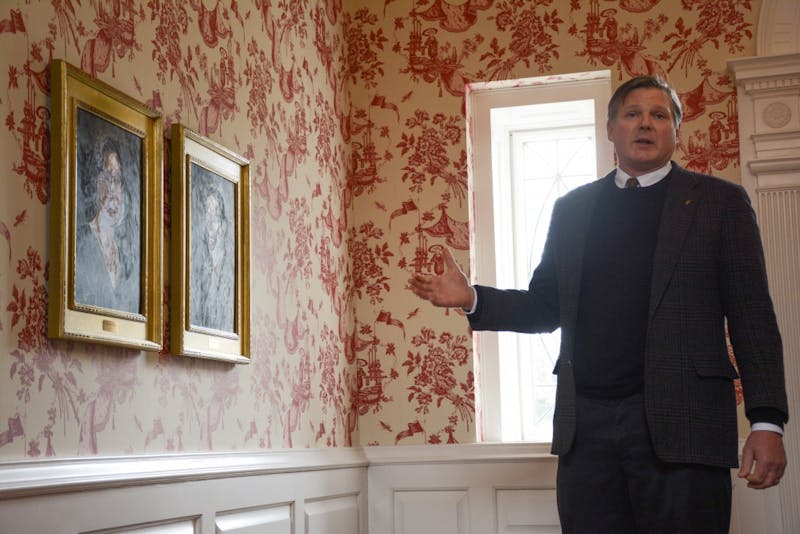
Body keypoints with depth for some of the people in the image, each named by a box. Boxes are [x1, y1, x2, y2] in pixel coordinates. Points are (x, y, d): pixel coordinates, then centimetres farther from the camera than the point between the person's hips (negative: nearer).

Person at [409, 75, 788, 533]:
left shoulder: (719, 201, 6)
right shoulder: (573, 208, 15)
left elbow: (752, 316, 0)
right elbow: (546, 306, 17)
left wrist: (767, 421, -8)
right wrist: (473, 299, 1)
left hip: (681, 423, -2)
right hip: (585, 425, 3)